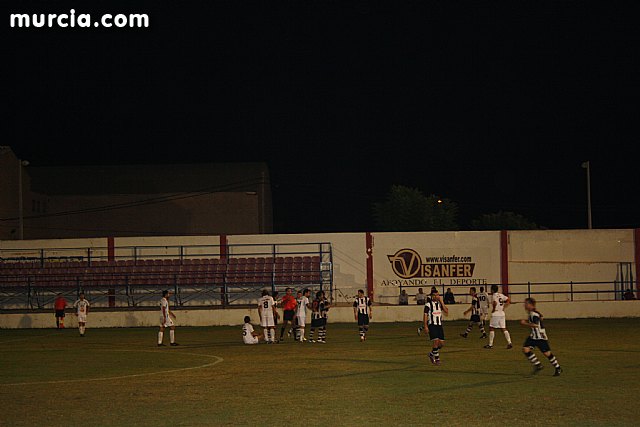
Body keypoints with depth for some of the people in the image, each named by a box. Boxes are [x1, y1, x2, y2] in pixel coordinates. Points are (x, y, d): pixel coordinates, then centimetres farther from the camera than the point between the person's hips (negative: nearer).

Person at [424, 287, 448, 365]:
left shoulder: (440, 303, 8)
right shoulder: (428, 304, -4)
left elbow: (446, 311, -4)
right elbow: (425, 314, -5)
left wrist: (441, 301, -9)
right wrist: (425, 325, -13)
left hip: (439, 325, 5)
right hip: (432, 325, -5)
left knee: (441, 343, 4)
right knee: (436, 341, -20)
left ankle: (432, 354, 28)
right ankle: (437, 359, -5)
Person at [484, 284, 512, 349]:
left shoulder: (494, 295, -10)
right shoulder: (501, 295, 12)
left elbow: (495, 303, -30)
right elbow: (509, 301, 14)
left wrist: (493, 309, -14)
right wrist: (503, 307, 12)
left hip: (495, 314, -7)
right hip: (502, 314, 7)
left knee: (491, 328, 4)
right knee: (503, 329, 7)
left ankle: (490, 344, 5)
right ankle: (509, 343, -4)